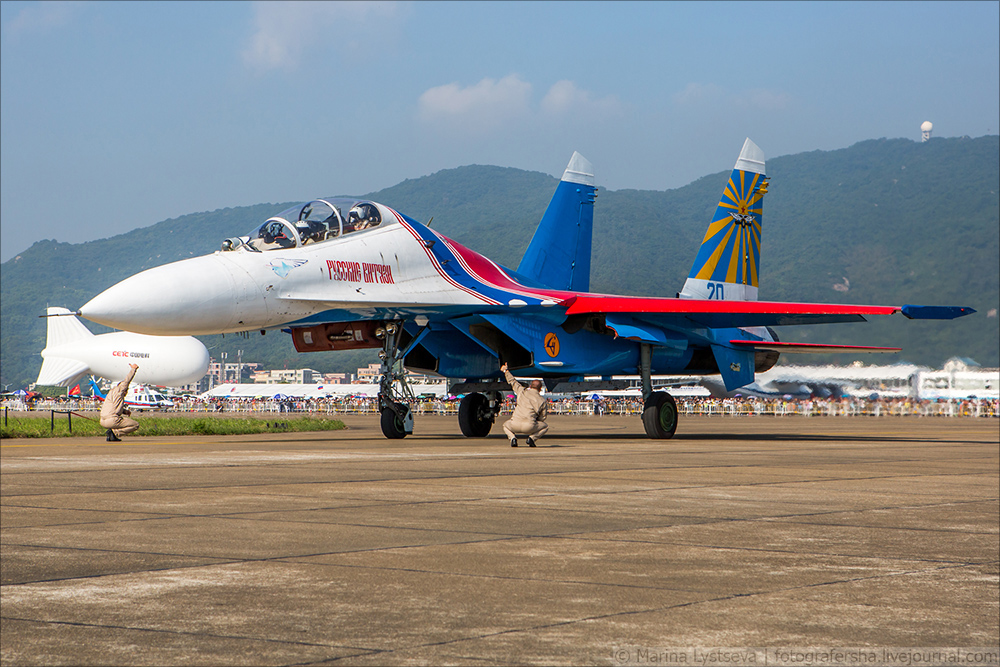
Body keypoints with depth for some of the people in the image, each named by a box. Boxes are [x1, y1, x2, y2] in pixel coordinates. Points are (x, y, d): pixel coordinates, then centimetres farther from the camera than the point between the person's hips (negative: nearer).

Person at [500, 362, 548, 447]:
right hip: (529, 427, -1)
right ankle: (532, 438, 2)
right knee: (545, 426, 27)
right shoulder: (543, 401, 10)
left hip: (515, 425, 1)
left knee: (506, 425, 36)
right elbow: (542, 418, 15)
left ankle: (512, 438, 4)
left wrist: (505, 371, 46)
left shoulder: (522, 392, 13)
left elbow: (513, 382, 30)